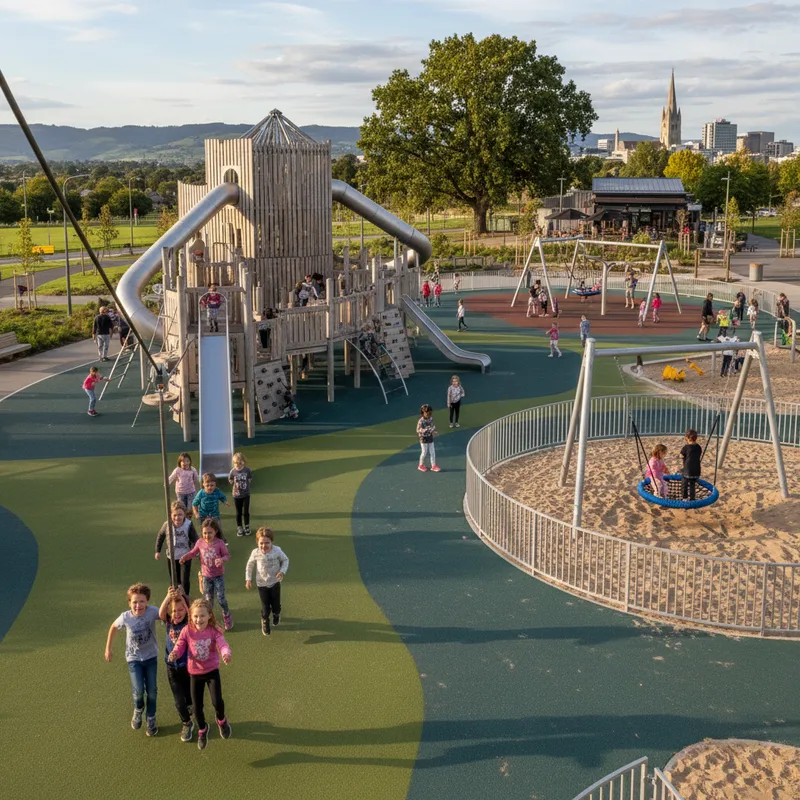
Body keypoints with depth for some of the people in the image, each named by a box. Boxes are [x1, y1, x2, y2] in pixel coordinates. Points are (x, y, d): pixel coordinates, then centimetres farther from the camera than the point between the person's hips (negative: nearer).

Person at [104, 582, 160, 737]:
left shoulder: (152, 612, -22)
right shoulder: (125, 617, -19)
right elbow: (113, 627, 1)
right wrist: (108, 648, 8)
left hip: (151, 657, 1)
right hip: (134, 658, 0)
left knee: (152, 691, 7)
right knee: (138, 691, -11)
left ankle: (151, 719, 32)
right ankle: (138, 710, 24)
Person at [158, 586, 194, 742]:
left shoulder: (189, 623, -15)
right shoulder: (168, 622, -9)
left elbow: (191, 612, -38)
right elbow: (161, 613, -31)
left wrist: (181, 597, -48)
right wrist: (169, 596, -47)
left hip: (189, 665, -2)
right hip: (172, 667, 2)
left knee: (190, 697, 14)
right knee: (179, 700, 6)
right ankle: (186, 724, 31)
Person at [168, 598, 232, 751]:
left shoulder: (214, 631, -17)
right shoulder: (187, 631, -15)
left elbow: (223, 644, -29)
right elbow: (180, 646, -16)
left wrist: (226, 654, -52)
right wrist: (174, 654, -39)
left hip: (212, 671, -1)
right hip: (195, 673, 1)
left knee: (217, 702, -9)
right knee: (196, 706, 8)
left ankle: (221, 720, 29)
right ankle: (202, 730, 40)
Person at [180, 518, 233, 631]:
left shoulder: (219, 543, -19)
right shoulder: (200, 542, -11)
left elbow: (227, 555, -11)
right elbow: (193, 552, 1)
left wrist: (222, 559, -32)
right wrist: (185, 557, -17)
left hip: (218, 575, -3)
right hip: (206, 575, 3)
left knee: (220, 598, 0)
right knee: (208, 600, 13)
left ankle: (227, 616, 25)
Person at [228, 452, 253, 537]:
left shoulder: (247, 470, -13)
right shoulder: (233, 471, -10)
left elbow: (250, 479, 0)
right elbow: (231, 482, 2)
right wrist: (231, 482, -11)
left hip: (246, 494, -1)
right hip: (237, 495, 1)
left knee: (246, 512, 5)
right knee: (238, 512, 12)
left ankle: (247, 527, 24)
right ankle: (239, 528, 27)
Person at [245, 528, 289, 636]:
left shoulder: (277, 550, -21)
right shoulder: (255, 553, -20)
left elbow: (285, 560, -4)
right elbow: (250, 566, -3)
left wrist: (282, 571, -18)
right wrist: (248, 579, -5)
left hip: (275, 582, 1)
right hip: (262, 583, -1)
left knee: (275, 603, 15)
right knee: (265, 606, 7)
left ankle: (276, 615, 51)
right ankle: (265, 621, 37)